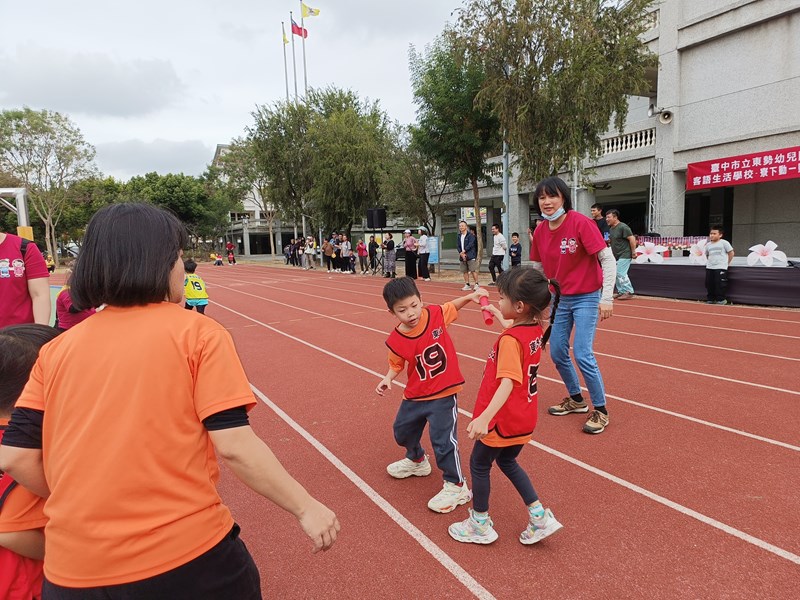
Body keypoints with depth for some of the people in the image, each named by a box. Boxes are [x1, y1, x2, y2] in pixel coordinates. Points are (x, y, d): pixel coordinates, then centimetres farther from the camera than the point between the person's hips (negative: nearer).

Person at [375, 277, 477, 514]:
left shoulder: (435, 314, -18)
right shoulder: (396, 341, -17)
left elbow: (452, 306, 5)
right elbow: (396, 365, 1)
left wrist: (469, 297, -9)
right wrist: (387, 379, -17)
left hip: (444, 393, -3)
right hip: (415, 395, 4)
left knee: (443, 440, -7)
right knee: (402, 431, 24)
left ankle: (456, 487, 16)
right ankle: (416, 461, 56)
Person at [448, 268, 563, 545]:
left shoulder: (509, 340, -27)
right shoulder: (536, 330, -3)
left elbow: (508, 383, -38)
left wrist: (484, 417, -46)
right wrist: (499, 316, 28)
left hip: (502, 420, -8)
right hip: (524, 418, 8)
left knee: (479, 464, 14)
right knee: (507, 462, 28)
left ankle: (480, 525, 30)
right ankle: (539, 516, 26)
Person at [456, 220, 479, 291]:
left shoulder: (470, 235, -4)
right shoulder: (459, 236, 13)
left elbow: (471, 244, -14)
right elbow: (457, 246, 6)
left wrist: (464, 251, -15)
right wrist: (461, 253, -10)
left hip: (470, 256, -6)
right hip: (462, 257, 6)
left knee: (473, 270, -8)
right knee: (464, 271, 7)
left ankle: (477, 284, -1)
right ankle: (467, 285, 14)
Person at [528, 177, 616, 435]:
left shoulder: (580, 222, -18)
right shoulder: (540, 231, -1)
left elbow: (608, 259, -18)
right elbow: (538, 268, 10)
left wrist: (606, 298, -21)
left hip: (586, 298, -6)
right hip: (559, 298, 6)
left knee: (582, 354, -12)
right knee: (557, 353, 10)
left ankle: (600, 410, 8)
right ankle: (576, 399, 33)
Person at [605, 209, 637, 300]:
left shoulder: (623, 227, -16)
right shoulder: (611, 228, 11)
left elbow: (632, 239, -18)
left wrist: (633, 252, -16)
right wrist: (608, 240, 4)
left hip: (624, 255, -9)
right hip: (616, 255, 9)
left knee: (621, 273, -11)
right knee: (616, 274, 10)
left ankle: (629, 292, -3)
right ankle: (621, 291, 20)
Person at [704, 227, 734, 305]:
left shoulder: (724, 243, -4)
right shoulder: (708, 245, 10)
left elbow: (731, 253, 0)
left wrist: (727, 263, 1)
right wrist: (710, 262, 12)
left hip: (721, 268, -5)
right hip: (709, 267, 5)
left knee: (720, 284, -6)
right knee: (709, 284, 6)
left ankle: (721, 299, 3)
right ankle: (710, 299, 16)